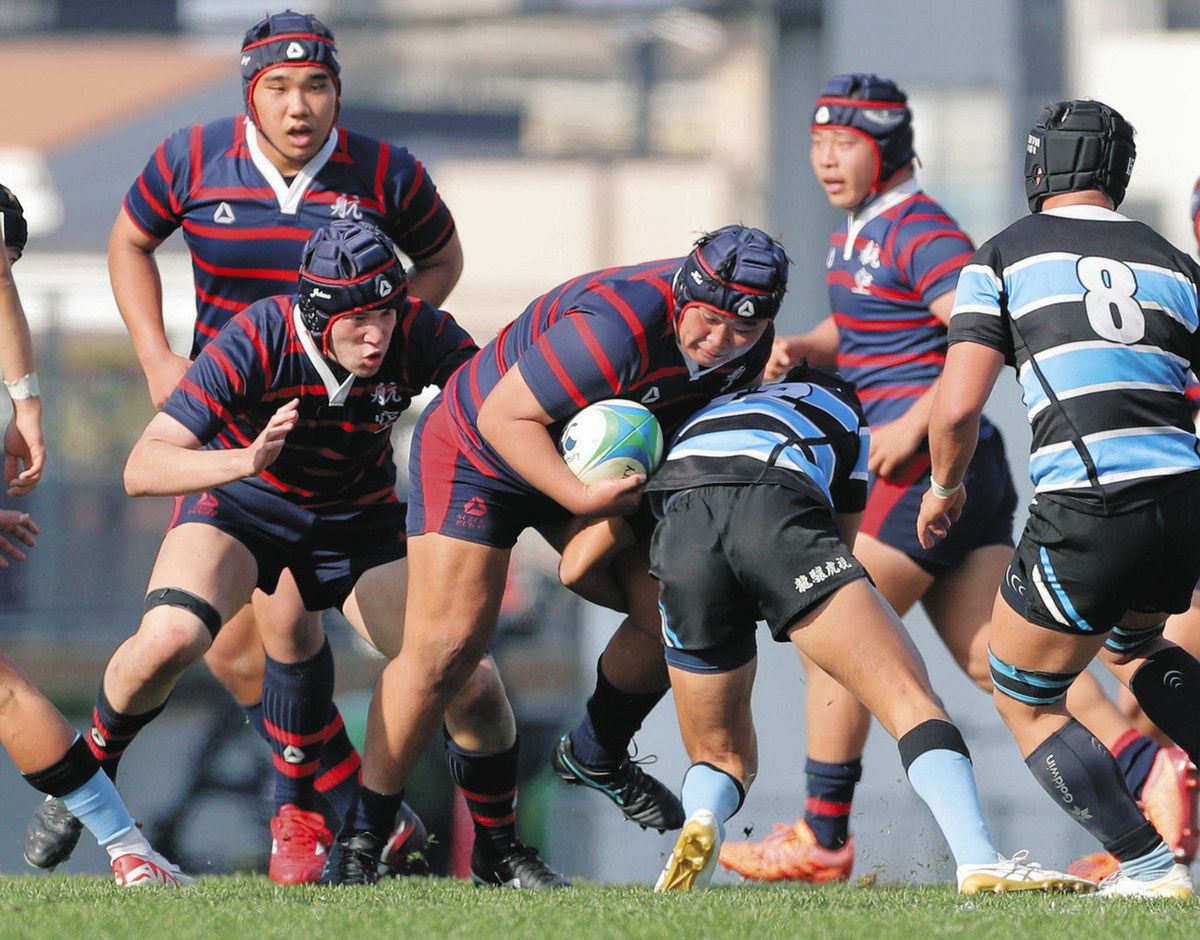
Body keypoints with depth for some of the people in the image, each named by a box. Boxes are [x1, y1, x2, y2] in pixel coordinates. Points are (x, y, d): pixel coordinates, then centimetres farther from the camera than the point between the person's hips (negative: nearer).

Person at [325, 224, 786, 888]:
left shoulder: (747, 341, -13)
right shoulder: (616, 327, -38)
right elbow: (504, 415, -30)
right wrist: (580, 498, -38)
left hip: (590, 461, 7)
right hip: (475, 453, -7)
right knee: (445, 646, -16)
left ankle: (595, 758, 27)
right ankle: (360, 843, -11)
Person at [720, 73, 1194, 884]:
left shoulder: (918, 231, -12)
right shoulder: (857, 231, 17)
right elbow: (854, 331, 32)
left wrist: (912, 425, -23)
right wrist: (797, 351, 11)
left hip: (932, 460, -9)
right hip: (963, 472, 9)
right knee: (994, 653, 1)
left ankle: (823, 839, 4)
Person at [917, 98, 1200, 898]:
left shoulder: (1004, 256, 5)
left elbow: (958, 410, -2)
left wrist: (945, 486, 17)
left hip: (1085, 512, -5)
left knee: (1025, 700, 15)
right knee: (1134, 649, 35)